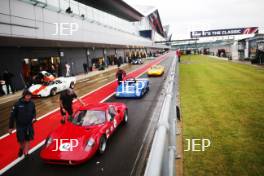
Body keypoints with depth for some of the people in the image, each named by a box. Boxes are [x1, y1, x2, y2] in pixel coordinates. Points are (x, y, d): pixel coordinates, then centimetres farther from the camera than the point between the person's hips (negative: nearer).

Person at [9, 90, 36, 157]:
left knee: (28, 140, 7)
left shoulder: (32, 103, -8)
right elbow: (12, 116, -11)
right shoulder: (17, 104, -18)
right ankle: (21, 148, 42)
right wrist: (11, 127, -7)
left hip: (29, 125, 2)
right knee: (21, 140, 10)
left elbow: (34, 112, 10)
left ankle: (26, 153, 22)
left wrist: (34, 117, -12)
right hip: (20, 125, -2)